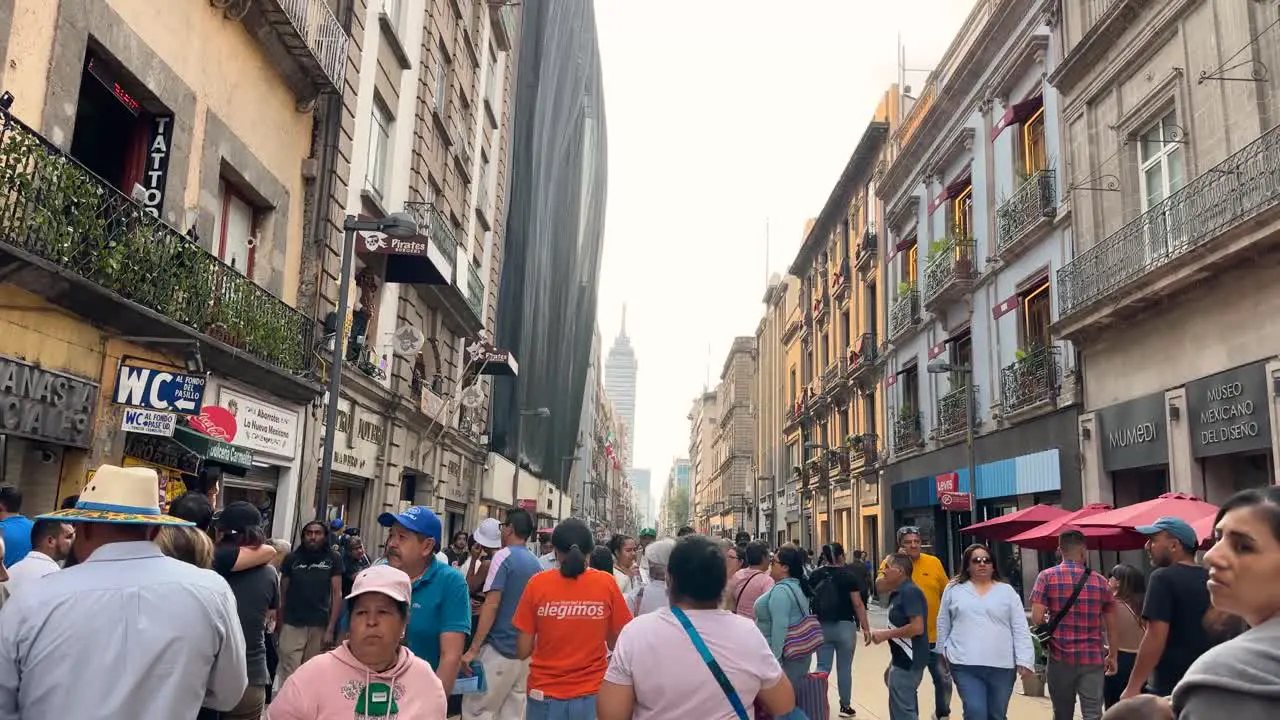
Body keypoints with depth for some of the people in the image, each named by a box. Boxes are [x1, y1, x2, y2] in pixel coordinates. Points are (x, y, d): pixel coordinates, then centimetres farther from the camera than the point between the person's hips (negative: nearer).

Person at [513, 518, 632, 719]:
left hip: (545, 695, 0)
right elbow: (616, 644, 0)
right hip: (591, 694, 0)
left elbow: (523, 651, -4)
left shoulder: (537, 583, -8)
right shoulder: (607, 583, -7)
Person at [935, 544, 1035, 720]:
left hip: (1002, 666, 1)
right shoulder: (953, 590, 5)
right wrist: (942, 650, 15)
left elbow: (1021, 629, 2)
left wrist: (1024, 660, -5)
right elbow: (944, 624, 14)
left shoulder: (1007, 591, 5)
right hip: (965, 665, -1)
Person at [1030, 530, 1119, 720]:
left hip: (1060, 657, 0)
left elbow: (1037, 618, -10)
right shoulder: (1100, 581, 3)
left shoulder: (1047, 577, -3)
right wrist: (1112, 656, 18)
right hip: (1093, 659, 1)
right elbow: (1111, 625, 6)